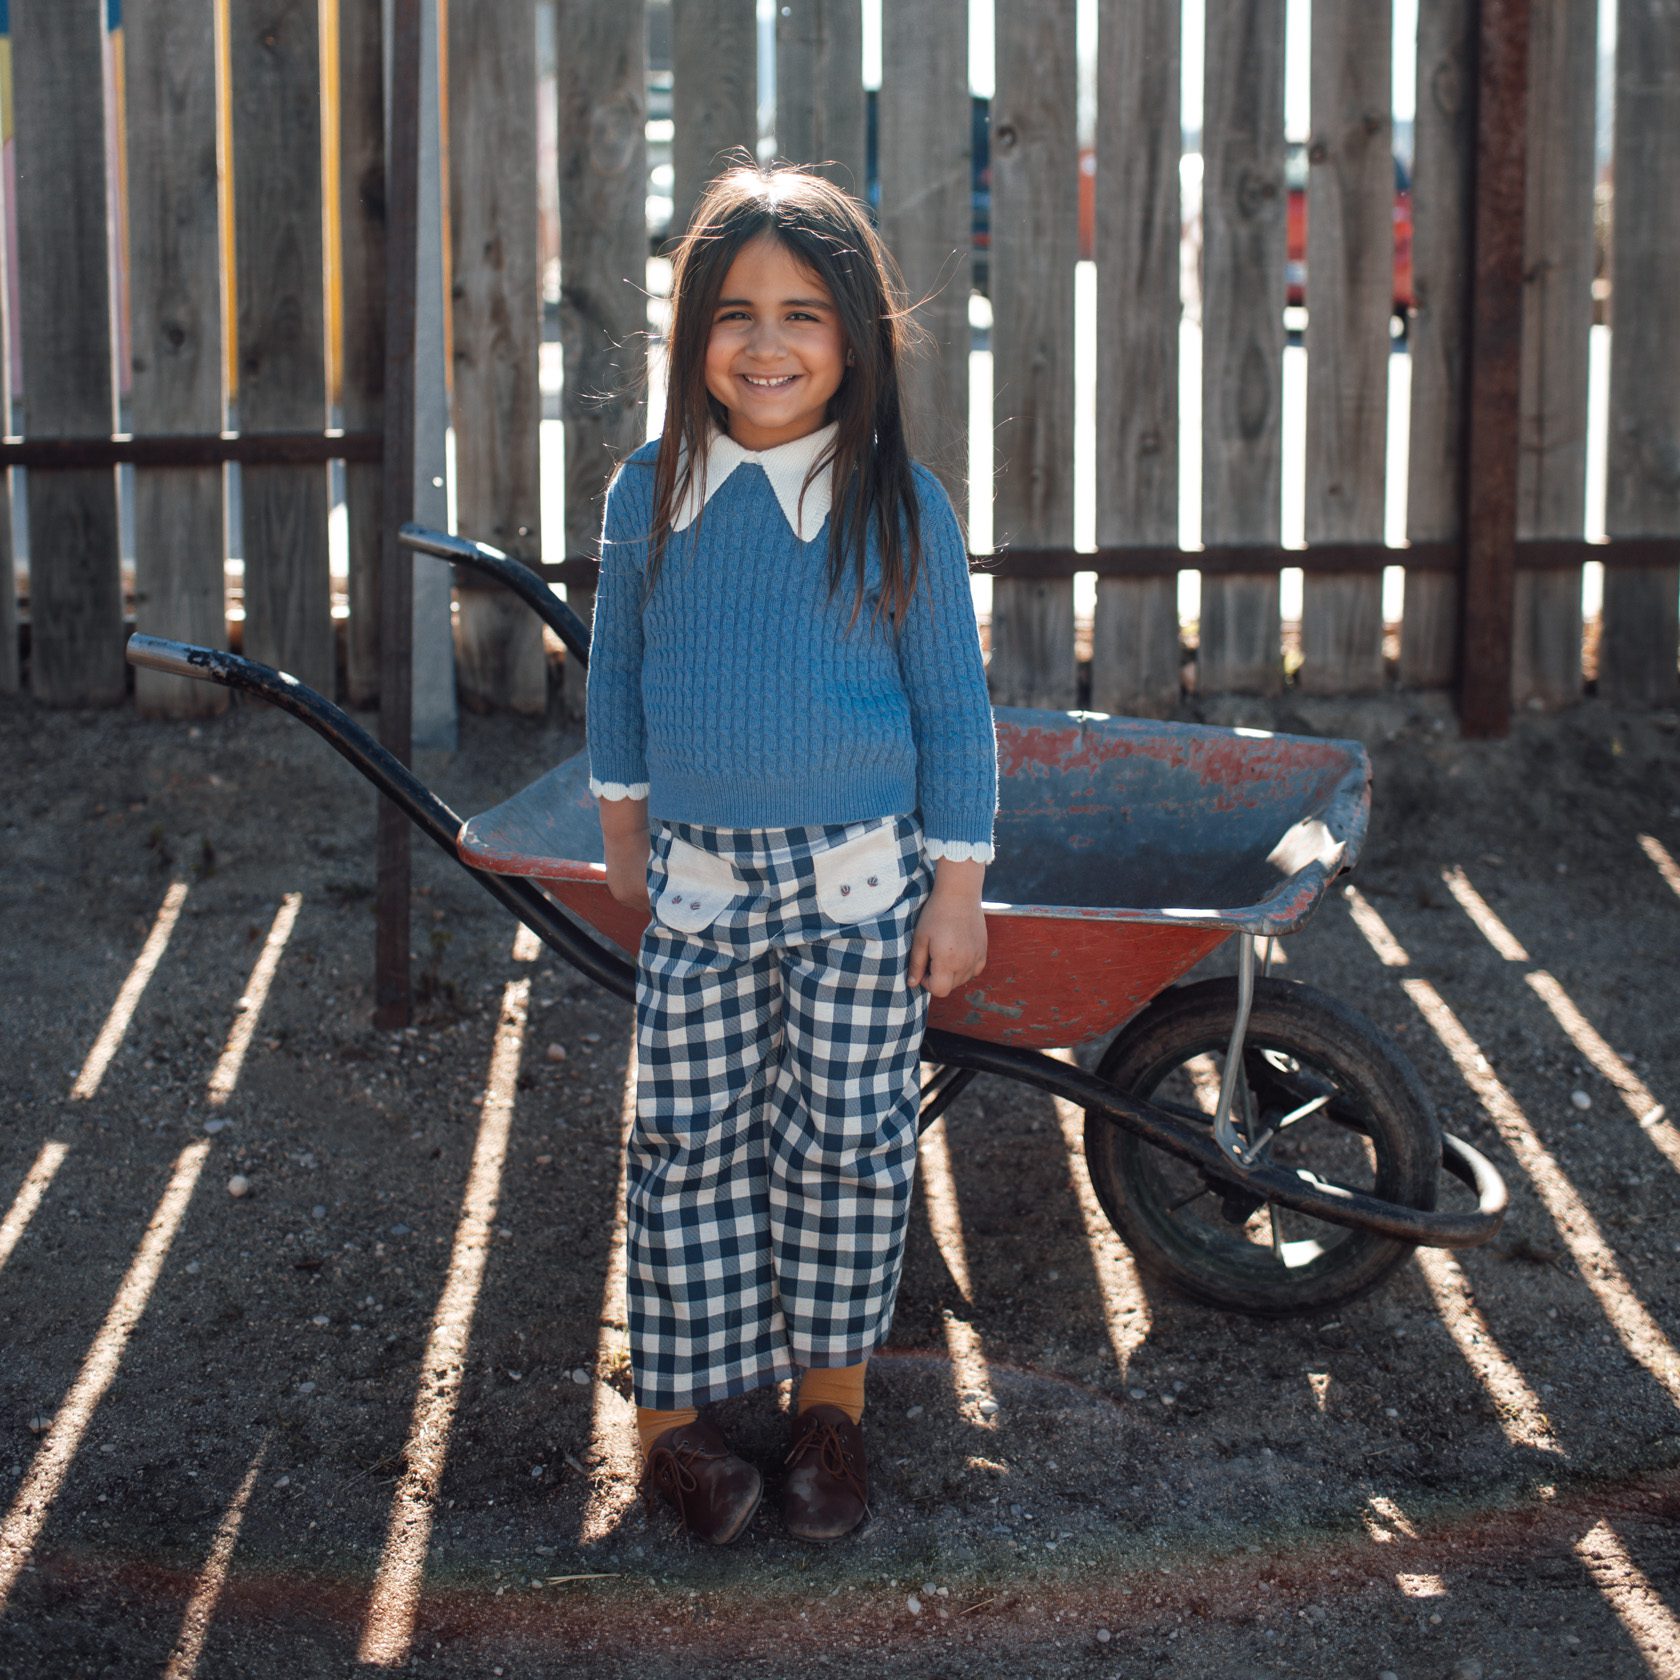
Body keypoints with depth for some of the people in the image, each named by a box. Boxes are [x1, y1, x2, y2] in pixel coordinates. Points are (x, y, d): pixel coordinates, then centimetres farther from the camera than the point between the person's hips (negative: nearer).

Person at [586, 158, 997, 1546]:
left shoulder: (901, 507, -8)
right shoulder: (651, 494, 0)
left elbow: (955, 707, -3)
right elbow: (618, 673, 13)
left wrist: (958, 888, -4)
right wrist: (625, 834, 17)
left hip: (862, 881, -2)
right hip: (698, 875, 2)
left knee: (848, 1137, 7)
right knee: (691, 1140, 5)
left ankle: (833, 1393, 24)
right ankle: (674, 1410, 15)